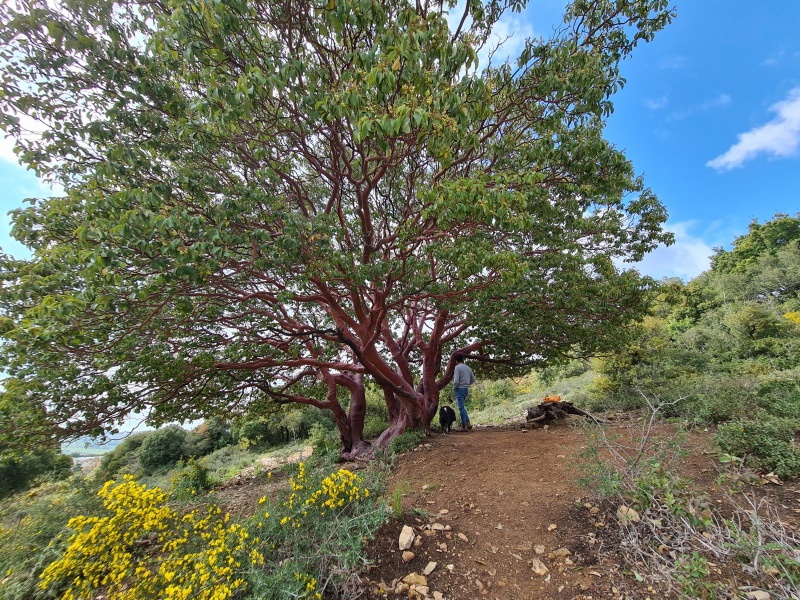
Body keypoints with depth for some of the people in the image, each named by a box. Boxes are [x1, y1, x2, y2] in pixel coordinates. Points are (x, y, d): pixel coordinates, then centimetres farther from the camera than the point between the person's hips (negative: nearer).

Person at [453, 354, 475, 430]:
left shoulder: (457, 367, -12)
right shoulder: (468, 368, 10)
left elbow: (456, 381, -20)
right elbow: (473, 379, 16)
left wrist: (454, 387, -3)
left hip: (460, 389, -7)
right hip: (466, 389, 7)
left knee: (461, 407, -2)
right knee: (462, 407, 19)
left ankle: (464, 425, 0)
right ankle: (468, 422, 12)